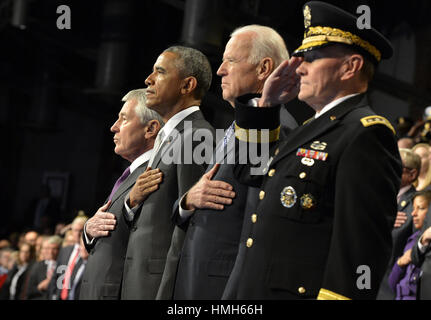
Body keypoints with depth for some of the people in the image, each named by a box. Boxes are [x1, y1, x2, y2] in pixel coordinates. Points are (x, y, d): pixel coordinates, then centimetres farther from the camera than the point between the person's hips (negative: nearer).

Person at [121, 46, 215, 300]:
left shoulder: (197, 135, -12)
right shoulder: (169, 137, 19)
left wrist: (166, 293, -21)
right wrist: (132, 200, 0)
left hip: (165, 281, -9)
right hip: (138, 281, 9)